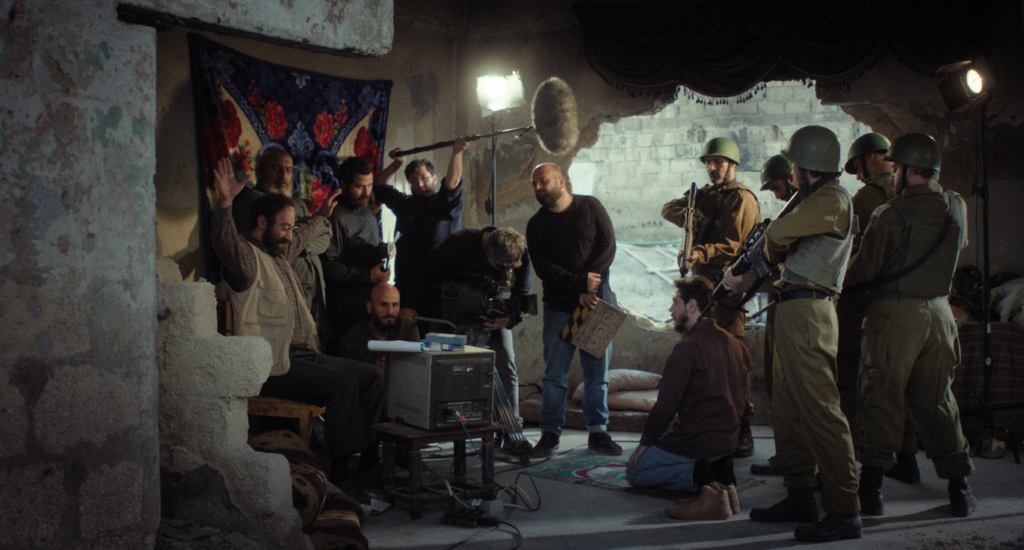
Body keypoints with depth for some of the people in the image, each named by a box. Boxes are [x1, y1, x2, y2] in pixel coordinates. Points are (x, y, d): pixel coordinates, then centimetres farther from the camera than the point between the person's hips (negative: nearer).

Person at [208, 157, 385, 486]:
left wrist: (321, 215, 55)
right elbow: (225, 245, -33)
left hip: (301, 354, 10)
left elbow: (300, 238, 44)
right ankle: (341, 472, -21)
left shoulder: (279, 254, 20)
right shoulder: (247, 256, -10)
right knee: (343, 383, -26)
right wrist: (224, 205, -48)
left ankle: (368, 455, 5)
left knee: (372, 376, 1)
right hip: (272, 367, -10)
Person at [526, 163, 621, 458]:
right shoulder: (536, 224, 5)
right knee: (555, 373, -1)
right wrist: (580, 283, -17)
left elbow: (608, 246, -2)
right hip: (559, 306, 0)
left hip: (596, 300, 0)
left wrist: (589, 287, -12)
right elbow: (543, 267, -5)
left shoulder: (590, 207, 5)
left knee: (597, 371, 3)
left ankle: (597, 431, 12)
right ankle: (550, 433, 7)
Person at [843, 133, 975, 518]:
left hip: (895, 313, -5)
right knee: (937, 401, 14)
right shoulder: (957, 208, 4)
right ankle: (959, 489, 17)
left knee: (881, 399, 1)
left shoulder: (891, 215, -14)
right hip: (939, 311, 5)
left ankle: (871, 488, 1)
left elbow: (864, 269, -11)